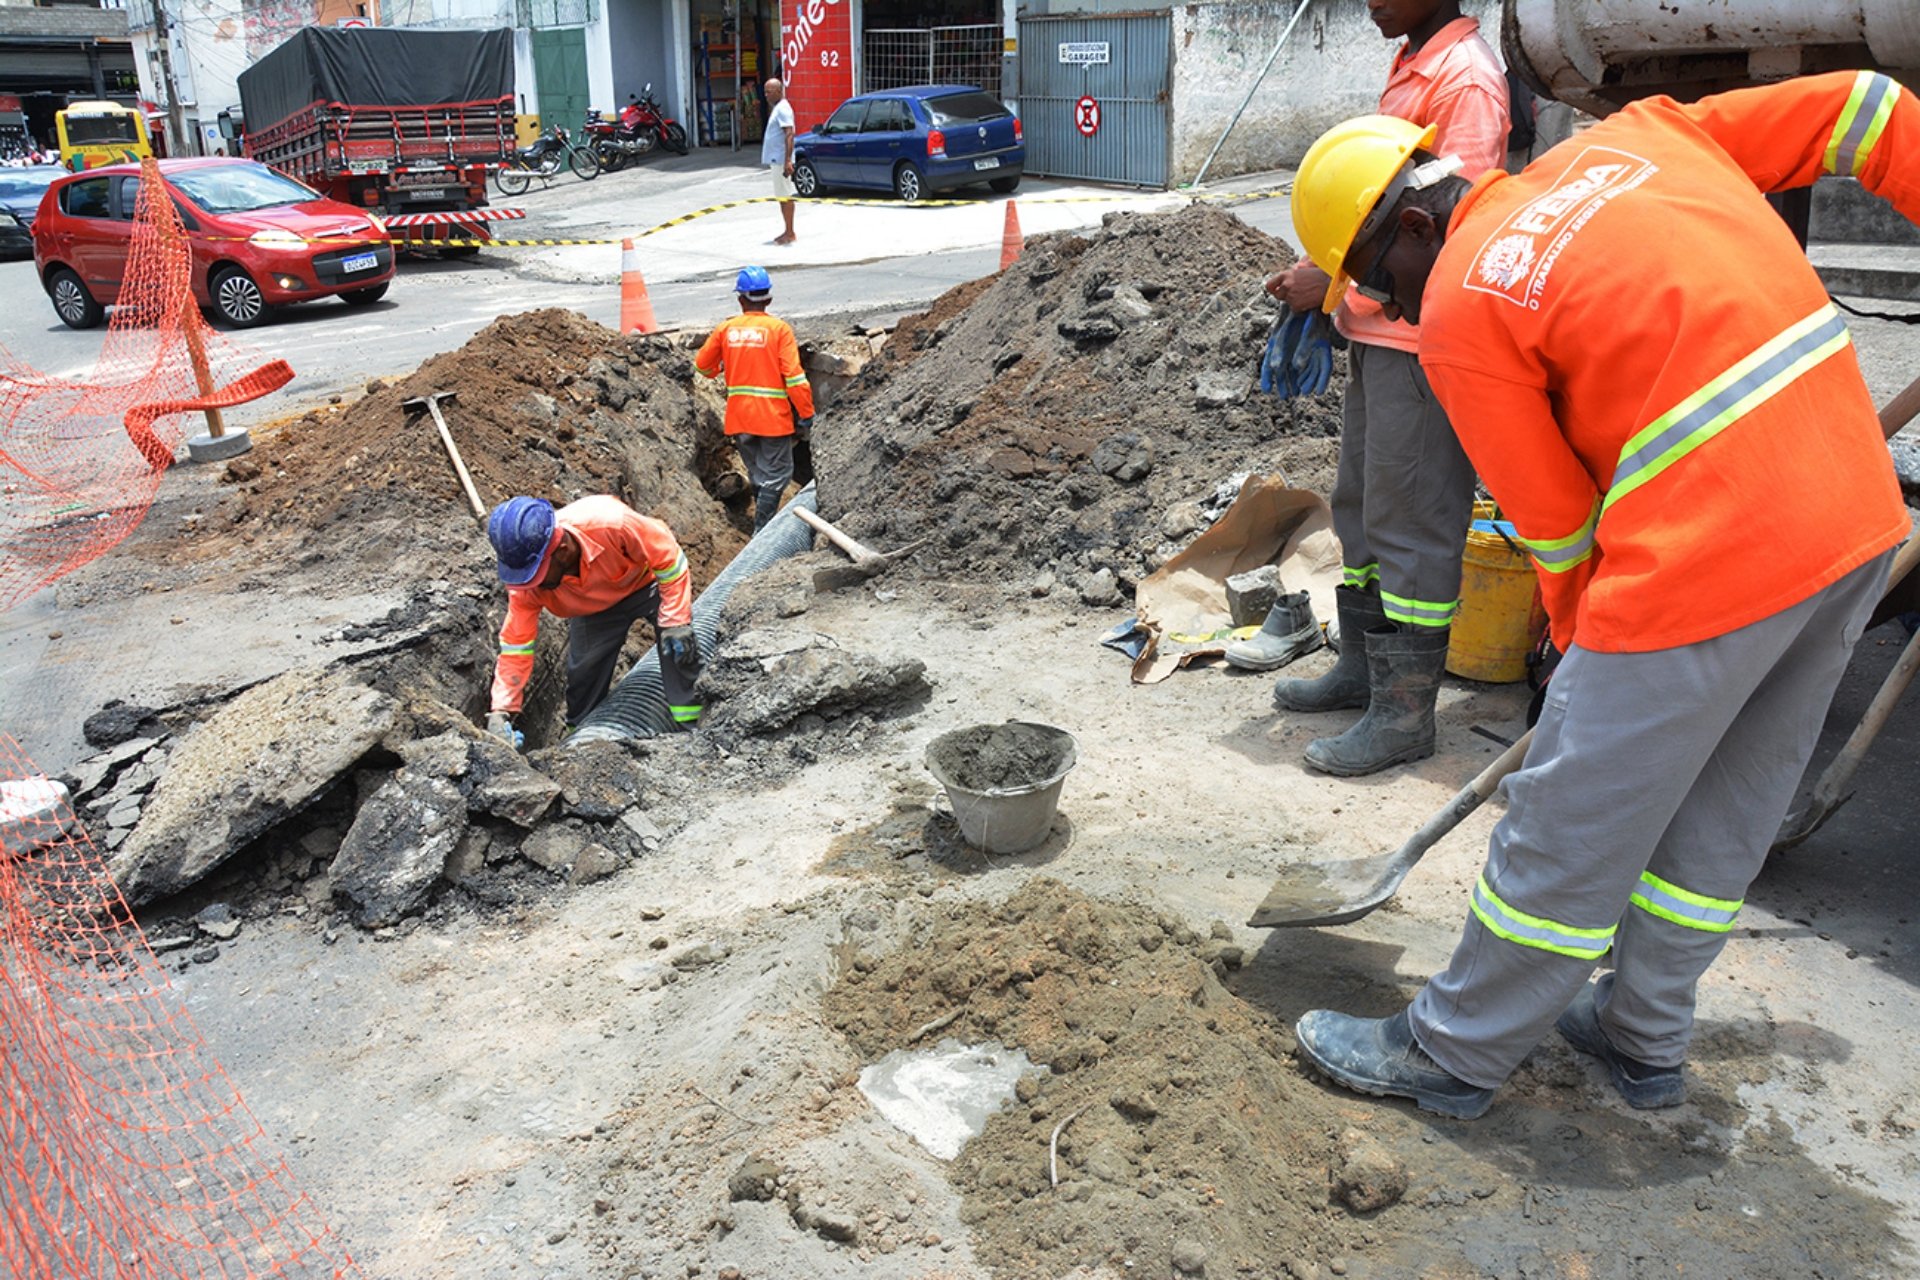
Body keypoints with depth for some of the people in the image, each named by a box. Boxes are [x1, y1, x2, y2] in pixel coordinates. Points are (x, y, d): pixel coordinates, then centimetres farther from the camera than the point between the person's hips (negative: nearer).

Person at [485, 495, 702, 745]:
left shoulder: (611, 523, -43)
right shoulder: (527, 586, -29)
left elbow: (669, 557, -28)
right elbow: (516, 647, -22)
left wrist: (676, 621, -30)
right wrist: (501, 713, -29)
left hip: (647, 580, -3)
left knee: (680, 644, -25)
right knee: (582, 674, -2)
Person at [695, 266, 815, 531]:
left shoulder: (726, 328, 2)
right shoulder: (779, 328, -8)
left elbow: (702, 365, 14)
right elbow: (794, 377, -13)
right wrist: (806, 415, -6)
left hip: (738, 418, 4)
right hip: (773, 418, -4)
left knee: (758, 476, 19)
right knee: (775, 476, 3)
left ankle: (763, 526, 27)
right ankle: (762, 533, -5)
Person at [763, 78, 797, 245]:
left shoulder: (783, 109, -14)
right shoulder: (776, 108, 17)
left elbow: (789, 135, -22)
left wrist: (788, 160, -28)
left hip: (781, 160, -10)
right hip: (776, 159, 10)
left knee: (785, 196, -7)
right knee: (782, 197, 12)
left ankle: (790, 233, -5)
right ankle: (788, 231, 16)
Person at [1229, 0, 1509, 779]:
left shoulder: (1465, 78, -14)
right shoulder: (1407, 66, 16)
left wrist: (1333, 281, -18)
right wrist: (1328, 282, 11)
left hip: (1420, 344, -10)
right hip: (1375, 334, 10)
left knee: (1411, 524, -5)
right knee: (1360, 505, 16)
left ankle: (1404, 711, 3)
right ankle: (1363, 666, 29)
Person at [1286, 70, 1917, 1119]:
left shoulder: (1460, 309, -7)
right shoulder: (1633, 137, 14)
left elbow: (1559, 529, -2)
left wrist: (1583, 646, 14)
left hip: (1713, 552, -9)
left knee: (1572, 826, 6)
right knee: (1726, 809, 21)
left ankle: (1452, 1053, 24)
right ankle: (1644, 1038, 38)